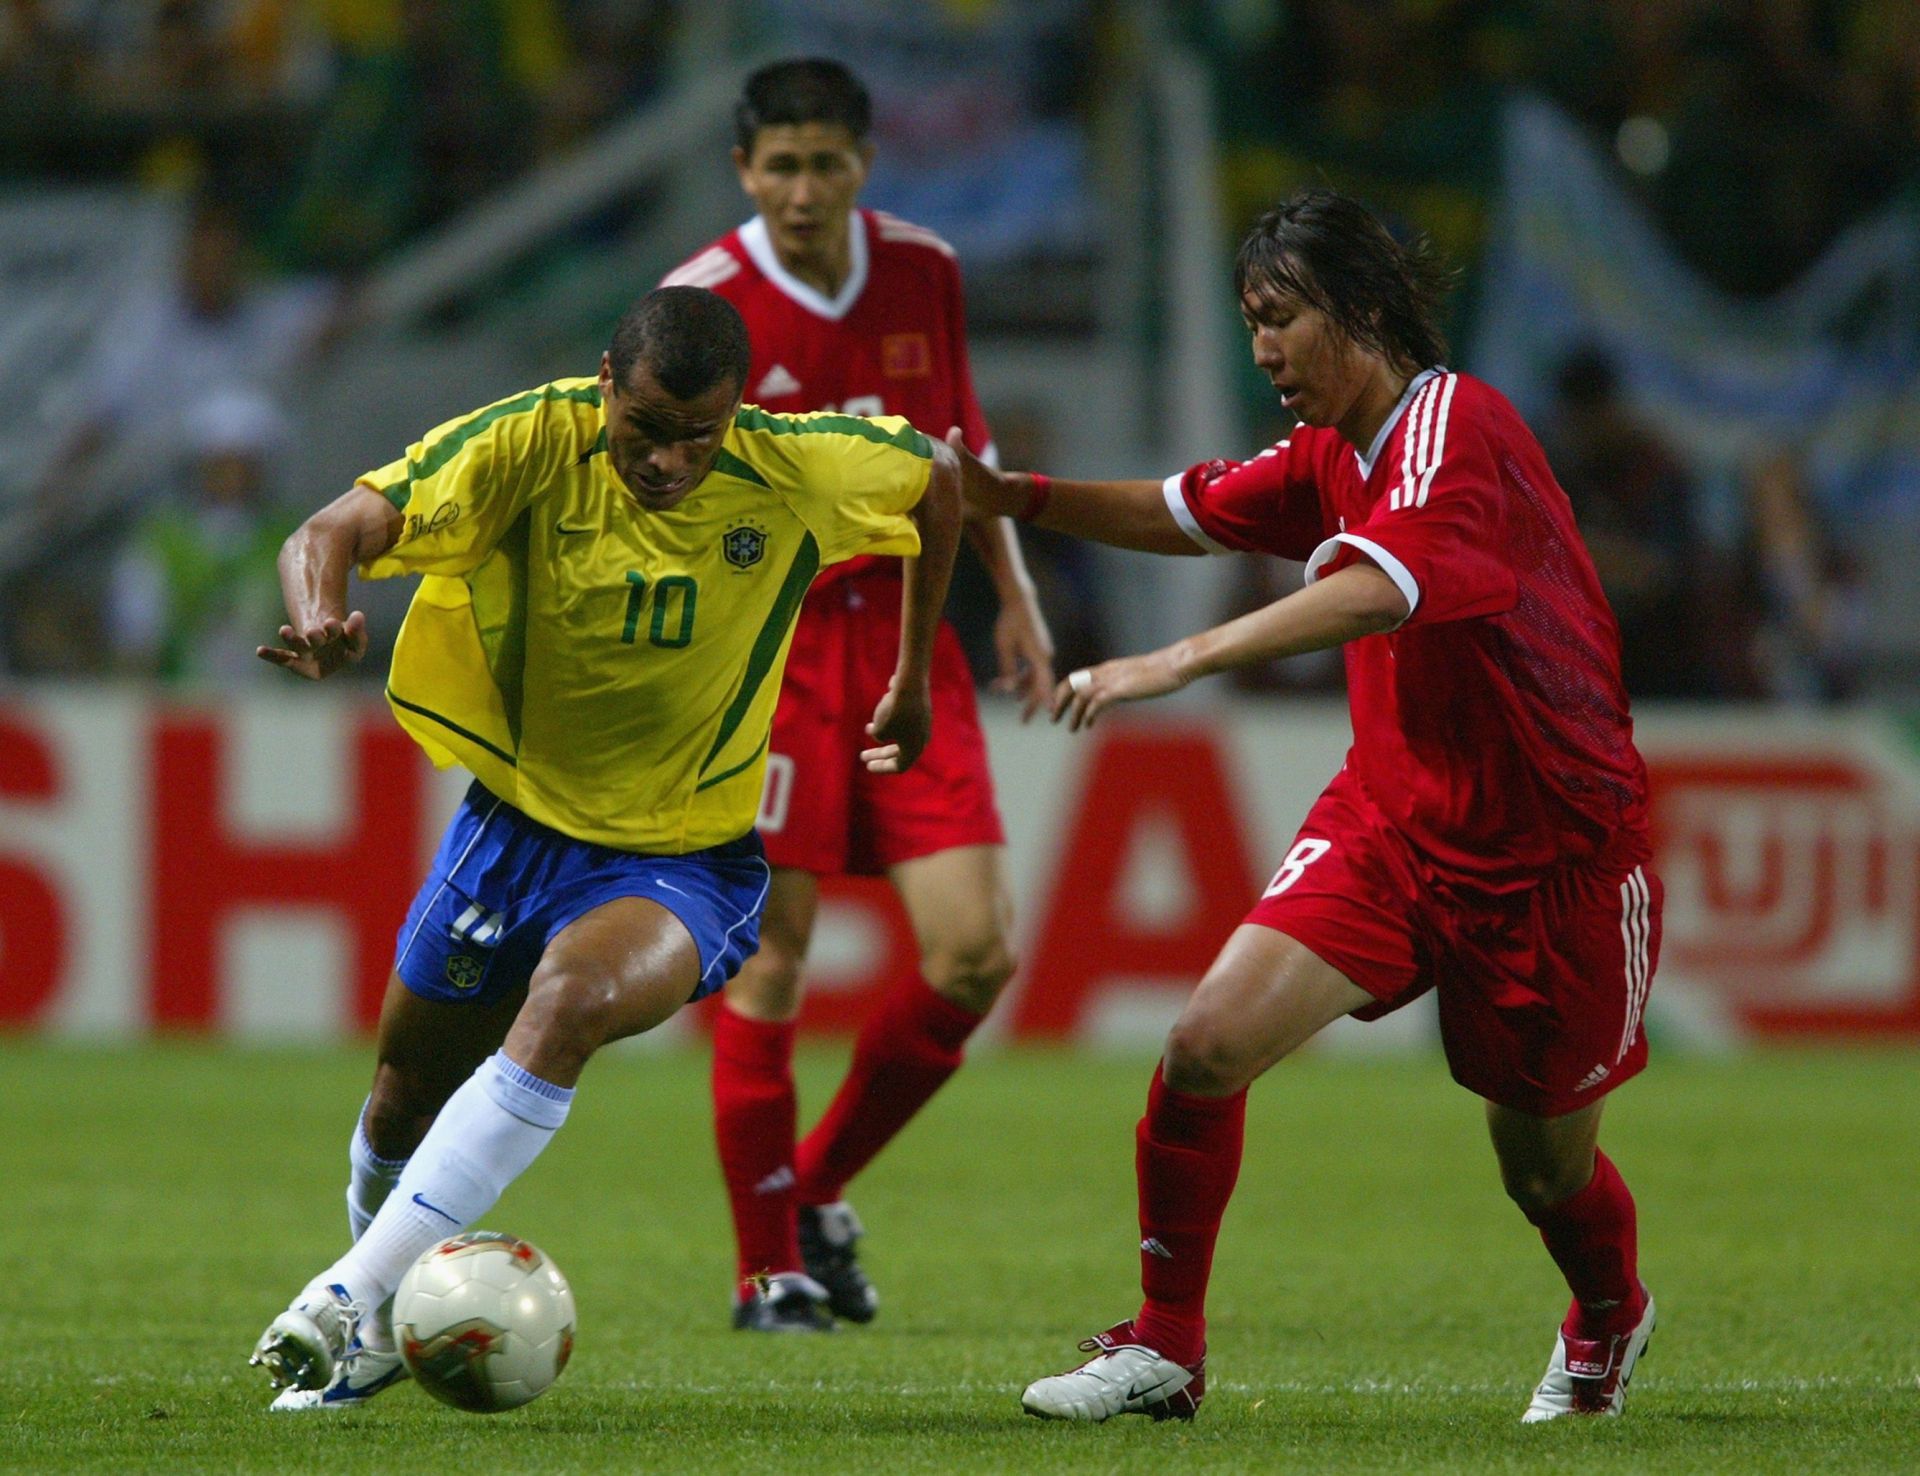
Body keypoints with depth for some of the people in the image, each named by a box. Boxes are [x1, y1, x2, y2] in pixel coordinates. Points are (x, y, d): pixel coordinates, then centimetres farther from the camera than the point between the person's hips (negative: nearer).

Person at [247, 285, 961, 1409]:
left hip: (688, 862, -2)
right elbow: (340, 530, -30)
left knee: (568, 998, -34)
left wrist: (915, 678, 12)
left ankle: (357, 1291, -32)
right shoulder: (534, 443, -20)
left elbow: (938, 476, 6)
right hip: (519, 822, 2)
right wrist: (318, 616, -54)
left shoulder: (797, 471, -17)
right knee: (404, 1105, 14)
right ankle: (381, 1331, 45)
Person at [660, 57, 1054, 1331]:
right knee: (770, 959, -8)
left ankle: (820, 1191, 15)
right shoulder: (704, 305, -8)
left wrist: (1015, 594, 15)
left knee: (976, 950, -5)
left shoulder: (924, 273, 5)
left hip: (904, 627, 4)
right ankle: (769, 1271, 4)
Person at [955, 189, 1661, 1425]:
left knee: (1547, 1169, 10)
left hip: (1553, 847, -6)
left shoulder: (1454, 423, -20)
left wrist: (1180, 662, -45)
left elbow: (1382, 588, -37)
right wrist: (1014, 497, 3)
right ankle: (1166, 1347, -3)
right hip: (1390, 818, 6)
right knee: (1209, 1045, -15)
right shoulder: (1332, 455, 6)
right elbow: (1190, 514, 19)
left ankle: (1610, 1317, 44)